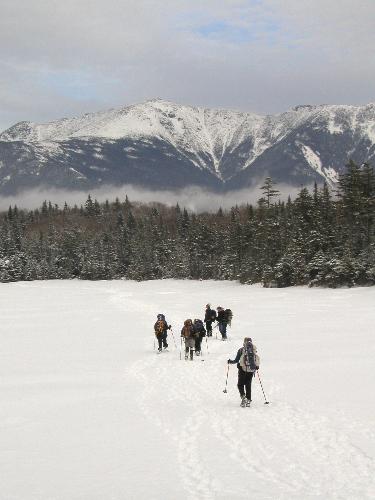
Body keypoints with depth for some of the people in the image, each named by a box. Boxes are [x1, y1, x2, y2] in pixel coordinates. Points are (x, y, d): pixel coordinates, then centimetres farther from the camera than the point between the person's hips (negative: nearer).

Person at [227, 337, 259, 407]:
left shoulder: (241, 350, -6)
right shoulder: (254, 349, 1)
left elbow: (236, 360, -3)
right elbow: (257, 359, 2)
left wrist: (230, 362, 16)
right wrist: (257, 366, 21)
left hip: (243, 369, -3)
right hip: (251, 369, 3)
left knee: (240, 384, 9)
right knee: (248, 385, 13)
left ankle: (243, 396, -13)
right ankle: (248, 400, 11)